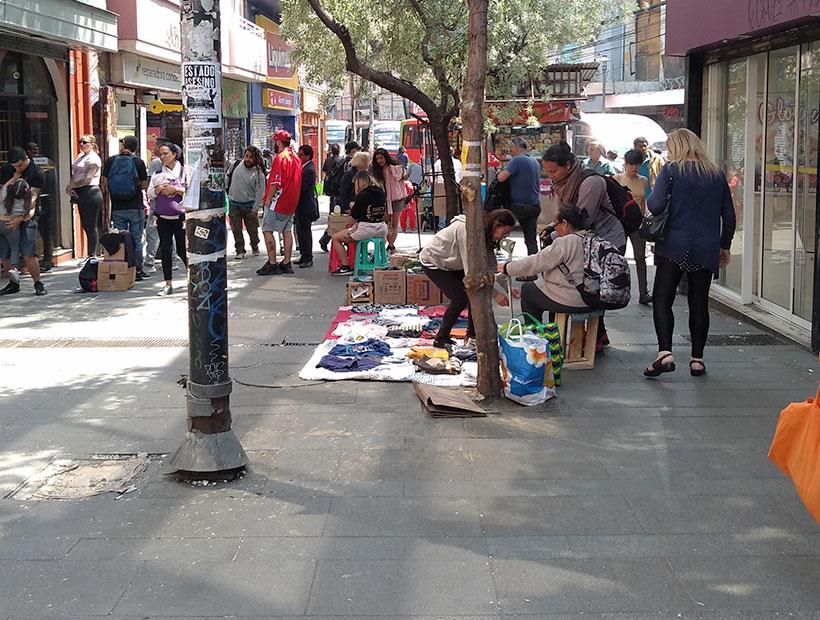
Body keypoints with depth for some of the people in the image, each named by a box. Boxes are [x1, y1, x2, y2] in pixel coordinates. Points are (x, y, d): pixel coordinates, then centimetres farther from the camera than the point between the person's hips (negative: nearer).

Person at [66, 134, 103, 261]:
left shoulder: (93, 158, -9)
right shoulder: (80, 157, 19)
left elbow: (87, 179, -16)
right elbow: (74, 174, 16)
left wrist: (71, 186, -9)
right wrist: (70, 187, -3)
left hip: (91, 192, -9)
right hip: (80, 193, 9)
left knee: (91, 226, -6)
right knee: (85, 225, 11)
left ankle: (92, 255, -2)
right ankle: (90, 255, 17)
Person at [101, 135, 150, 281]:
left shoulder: (110, 161, -1)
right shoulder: (138, 162, -6)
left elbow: (104, 183, 4)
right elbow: (144, 185, -1)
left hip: (117, 208, 2)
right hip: (135, 207, -2)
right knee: (136, 240, 5)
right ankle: (137, 271, 6)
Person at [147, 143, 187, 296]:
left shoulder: (183, 171, 0)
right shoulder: (158, 174, 11)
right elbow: (150, 194, 10)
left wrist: (175, 189, -14)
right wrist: (159, 189, -9)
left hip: (180, 217, -4)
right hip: (163, 217, 4)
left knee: (182, 250, -4)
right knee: (165, 249, 1)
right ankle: (168, 285, 7)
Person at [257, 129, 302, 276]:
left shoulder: (280, 158, -15)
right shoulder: (296, 158, 12)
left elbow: (275, 182, -20)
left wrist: (268, 200, -13)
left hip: (278, 202, -9)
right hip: (291, 203, 9)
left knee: (267, 230, -4)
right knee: (287, 231, 10)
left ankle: (272, 264, -8)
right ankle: (286, 263, 12)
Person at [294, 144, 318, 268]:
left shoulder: (309, 170, -20)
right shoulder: (304, 166, 11)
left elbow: (300, 187, -22)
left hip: (305, 205, -10)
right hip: (301, 204, 10)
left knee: (305, 231, -4)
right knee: (300, 231, 15)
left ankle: (308, 259, 2)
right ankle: (304, 256, 24)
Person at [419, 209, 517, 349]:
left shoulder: (486, 234, -7)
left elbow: (491, 268, -6)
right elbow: (471, 272, -37)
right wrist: (495, 294, -35)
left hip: (450, 263, 9)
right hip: (432, 262, -9)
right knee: (460, 298, -15)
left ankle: (472, 335, 7)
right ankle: (441, 339, -1)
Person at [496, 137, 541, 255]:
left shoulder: (517, 160, -14)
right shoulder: (534, 161, 13)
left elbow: (501, 178, -22)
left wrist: (504, 169, 0)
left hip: (520, 207, -8)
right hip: (535, 206, 8)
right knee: (531, 239, 5)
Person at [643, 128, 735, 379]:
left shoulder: (670, 171, -3)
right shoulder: (717, 175, 10)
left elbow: (656, 205, -15)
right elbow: (729, 215, 13)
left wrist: (649, 199, 7)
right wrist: (725, 246, 22)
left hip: (674, 247, -4)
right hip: (706, 250, 4)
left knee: (662, 299, 0)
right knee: (699, 303, 8)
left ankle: (665, 353, -15)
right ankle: (697, 360, 9)